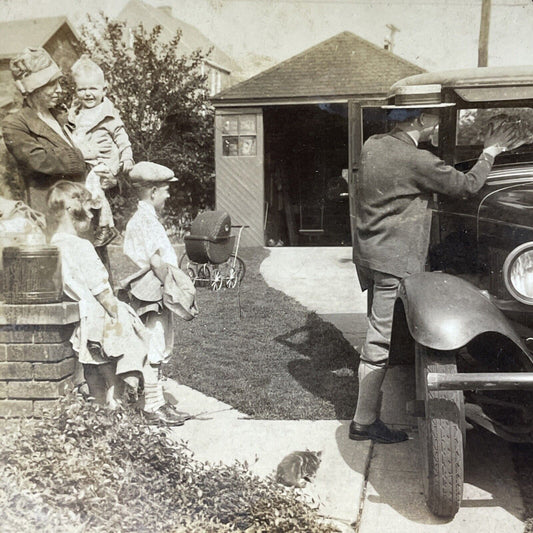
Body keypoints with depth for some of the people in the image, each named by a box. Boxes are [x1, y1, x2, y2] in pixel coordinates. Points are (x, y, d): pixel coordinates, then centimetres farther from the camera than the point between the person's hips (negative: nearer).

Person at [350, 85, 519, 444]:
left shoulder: (372, 145, 5)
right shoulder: (416, 161, -19)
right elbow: (466, 185, -10)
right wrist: (490, 153, 5)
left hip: (368, 251, 9)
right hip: (394, 260, -9)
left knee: (379, 331, 20)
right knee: (381, 340, -2)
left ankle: (369, 397, 32)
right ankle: (365, 422, 6)